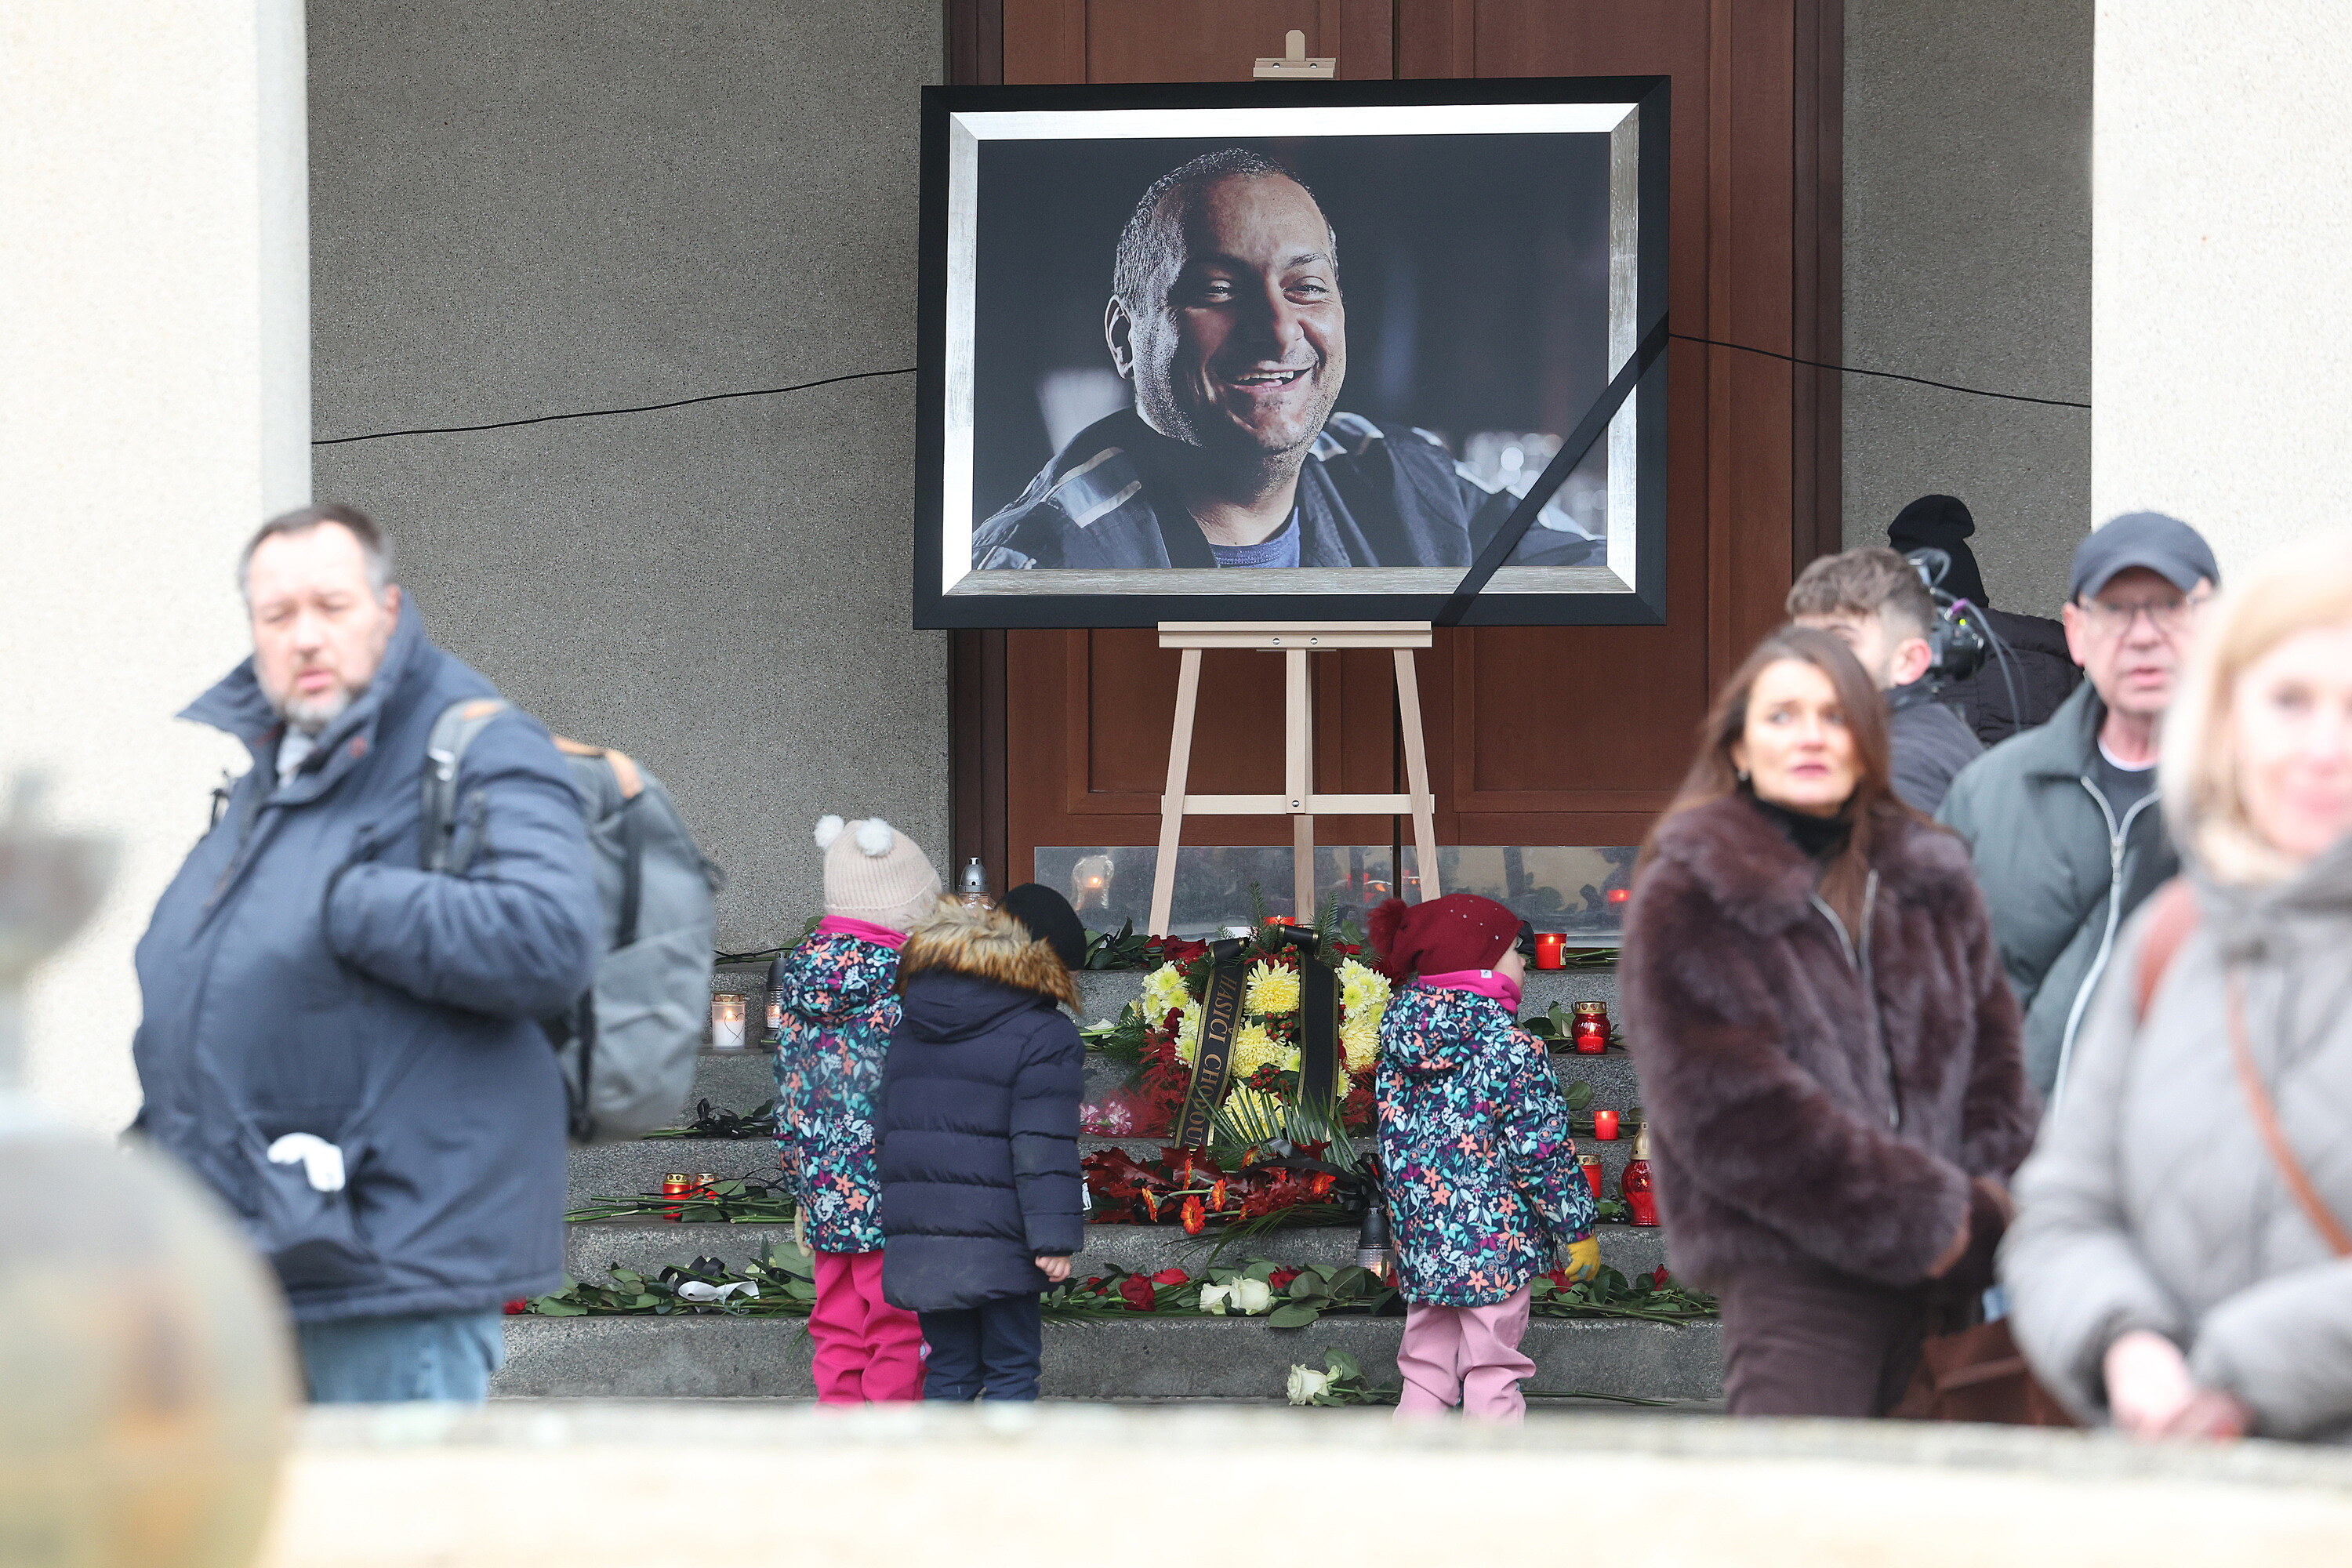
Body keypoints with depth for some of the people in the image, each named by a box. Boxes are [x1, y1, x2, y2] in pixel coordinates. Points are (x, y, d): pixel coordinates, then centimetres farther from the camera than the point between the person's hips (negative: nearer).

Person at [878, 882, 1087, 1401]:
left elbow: (886, 1127, 18)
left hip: (918, 1239, 6)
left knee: (949, 1369, 13)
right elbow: (1044, 1144, -15)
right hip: (996, 1241, -6)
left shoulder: (909, 1027, 15)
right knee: (1011, 1370, 3)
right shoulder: (1043, 1035, -7)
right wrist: (1054, 1238, -16)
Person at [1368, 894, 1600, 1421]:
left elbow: (1392, 1143, 11)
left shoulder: (1399, 1049, 3)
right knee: (1492, 1374, 3)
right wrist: (1578, 1230, -5)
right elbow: (1542, 1154, -16)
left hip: (1421, 1238, 6)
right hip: (1495, 1241, -6)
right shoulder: (1513, 1050, -16)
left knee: (1425, 1369, 15)